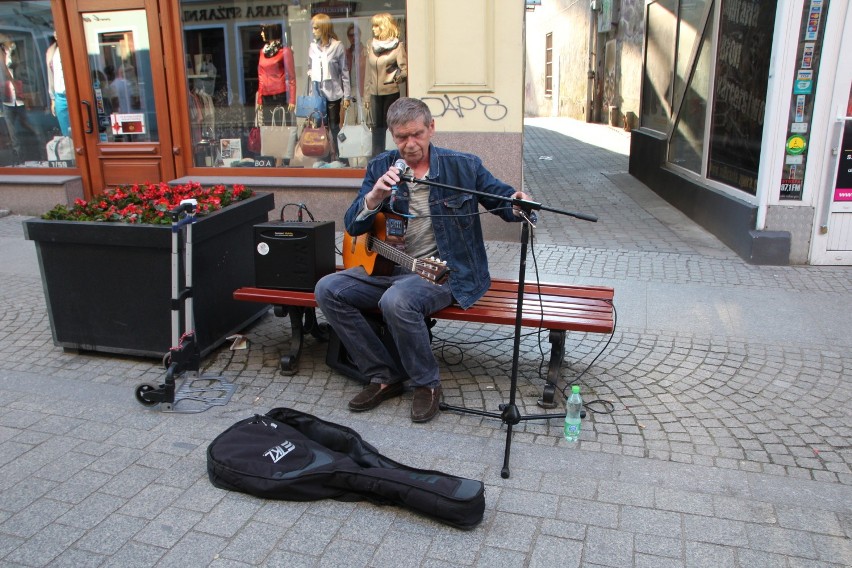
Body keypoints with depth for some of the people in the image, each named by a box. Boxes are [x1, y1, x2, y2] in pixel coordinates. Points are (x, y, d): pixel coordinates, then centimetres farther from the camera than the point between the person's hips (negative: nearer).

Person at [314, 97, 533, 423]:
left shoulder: (464, 166, -2)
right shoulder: (380, 168, 5)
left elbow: (502, 198, 2)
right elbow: (352, 227, 1)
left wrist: (517, 203, -24)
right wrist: (374, 197, -21)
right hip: (389, 267, 5)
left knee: (396, 300, -35)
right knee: (328, 289, -12)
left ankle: (427, 384, -8)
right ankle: (384, 377, -1)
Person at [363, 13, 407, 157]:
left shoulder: (397, 45, -4)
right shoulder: (371, 45, 10)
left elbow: (405, 69, -7)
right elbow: (368, 72, 13)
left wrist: (398, 76, -24)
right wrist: (366, 95, 12)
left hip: (391, 92, -5)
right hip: (375, 93, 5)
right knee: (377, 126, 9)